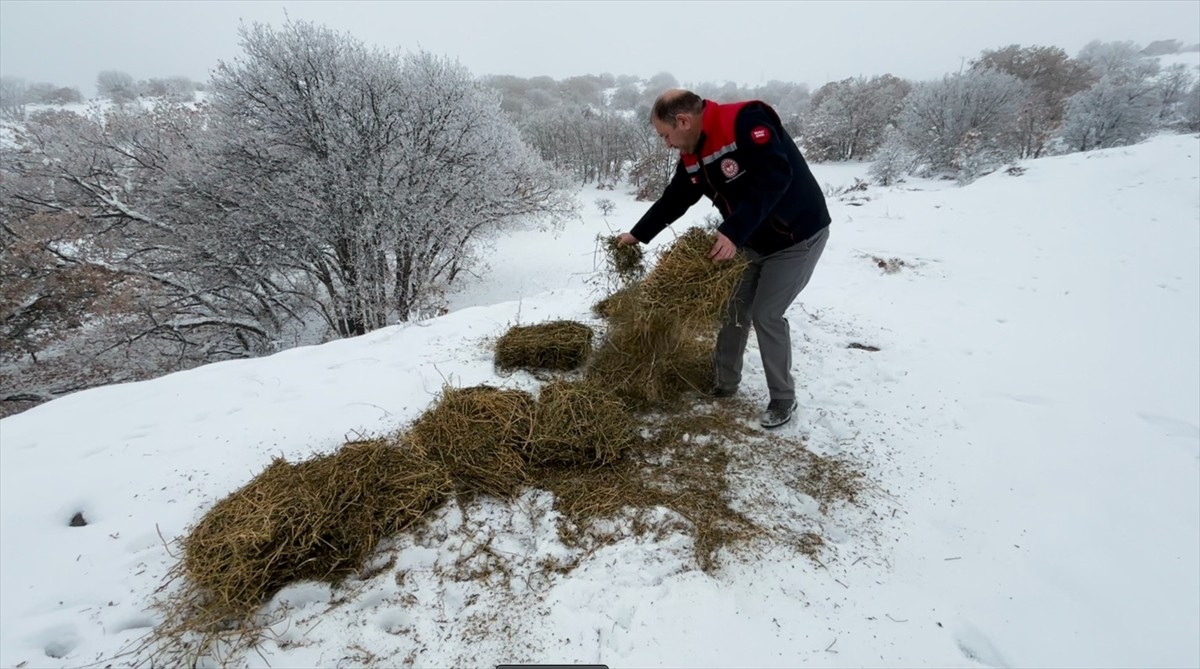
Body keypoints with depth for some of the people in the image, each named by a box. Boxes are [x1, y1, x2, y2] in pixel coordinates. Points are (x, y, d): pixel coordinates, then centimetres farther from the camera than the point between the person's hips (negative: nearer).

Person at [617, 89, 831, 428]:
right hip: (754, 242, 8)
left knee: (766, 315, -9)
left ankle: (783, 399, 10)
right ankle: (724, 383, 28)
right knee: (736, 309, 11)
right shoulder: (693, 157, 1)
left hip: (798, 237, -8)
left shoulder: (745, 121, -25)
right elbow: (674, 200, 12)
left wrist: (733, 233, -38)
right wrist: (638, 234, 15)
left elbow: (773, 178, -34)